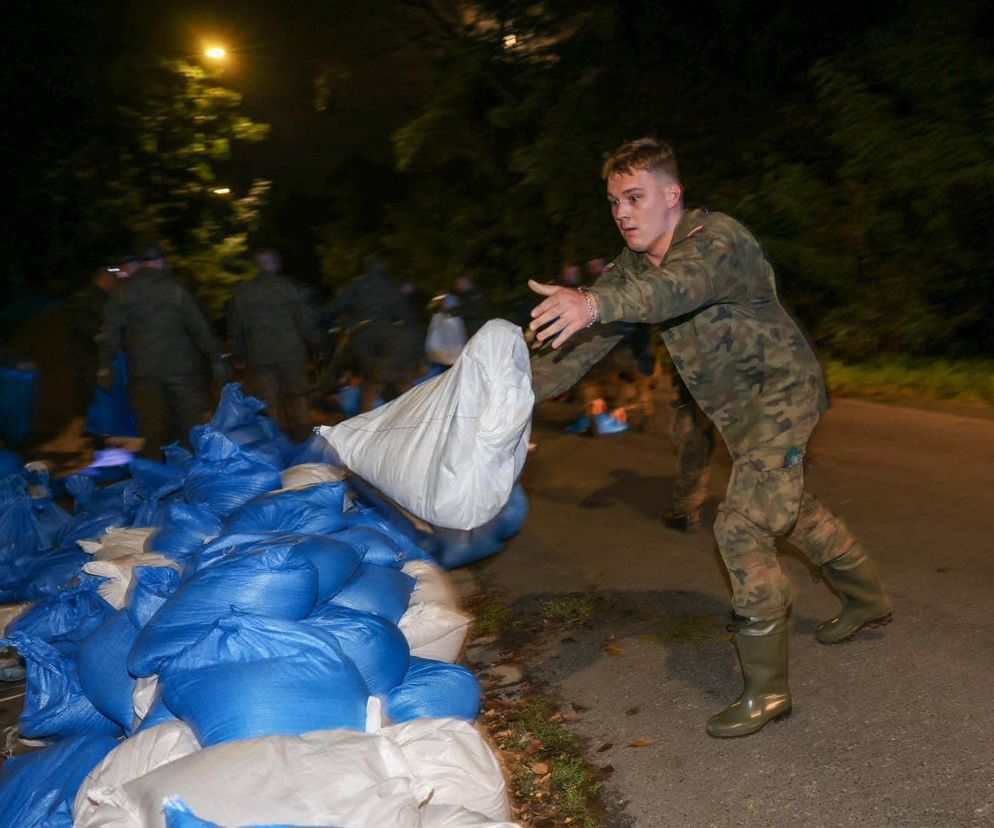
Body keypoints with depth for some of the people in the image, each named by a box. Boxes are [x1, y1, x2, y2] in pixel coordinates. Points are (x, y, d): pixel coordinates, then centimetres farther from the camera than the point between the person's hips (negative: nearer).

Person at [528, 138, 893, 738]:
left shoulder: (719, 237, -25)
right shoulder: (629, 270, -2)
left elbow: (682, 283, -49)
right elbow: (585, 345, -8)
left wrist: (594, 301, -67)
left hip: (782, 388, -8)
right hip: (735, 409, 8)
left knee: (742, 525, -19)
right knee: (791, 508, 23)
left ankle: (767, 690, -6)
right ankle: (868, 599, 49)